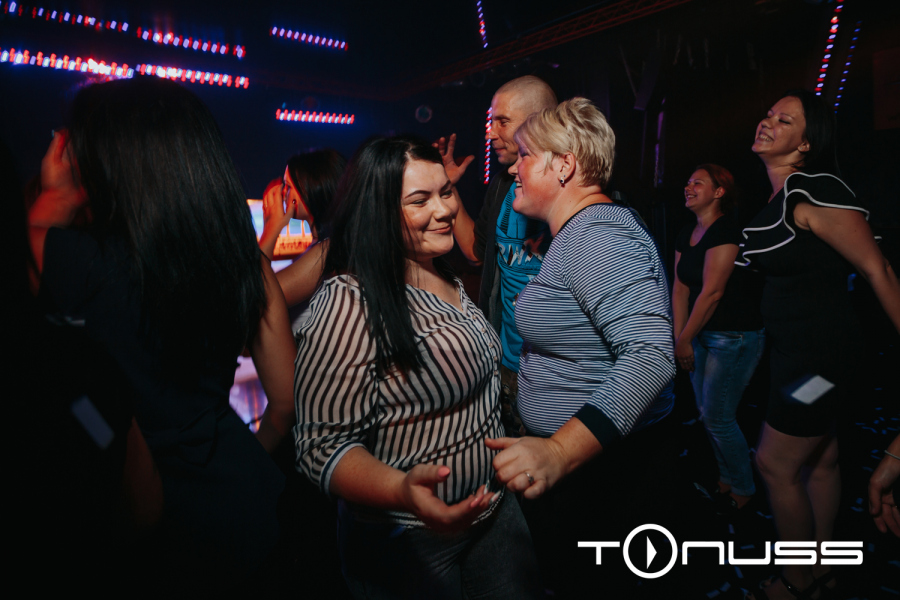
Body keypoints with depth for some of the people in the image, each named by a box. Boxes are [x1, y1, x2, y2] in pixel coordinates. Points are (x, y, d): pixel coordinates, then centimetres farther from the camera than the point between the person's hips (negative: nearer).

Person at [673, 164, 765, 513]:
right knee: (706, 413, 15)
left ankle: (743, 488, 23)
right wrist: (679, 340, -2)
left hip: (735, 336, -8)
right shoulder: (686, 236, 8)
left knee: (718, 418, 0)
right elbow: (680, 289, 4)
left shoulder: (726, 231, -18)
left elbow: (712, 292, -21)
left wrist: (684, 340, -15)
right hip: (702, 334, 8)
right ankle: (727, 477, 35)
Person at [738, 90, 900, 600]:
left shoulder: (816, 193, -19)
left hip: (820, 351, -9)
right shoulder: (779, 196, 8)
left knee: (777, 464, 2)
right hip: (797, 347, 9)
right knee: (819, 457, 19)